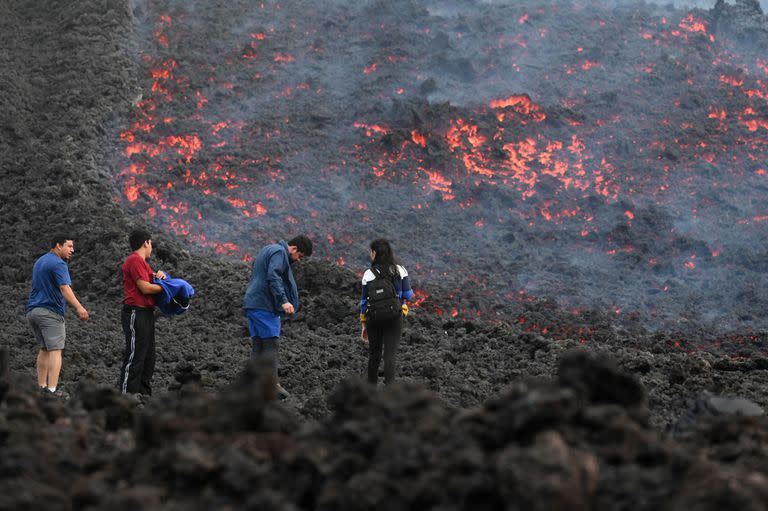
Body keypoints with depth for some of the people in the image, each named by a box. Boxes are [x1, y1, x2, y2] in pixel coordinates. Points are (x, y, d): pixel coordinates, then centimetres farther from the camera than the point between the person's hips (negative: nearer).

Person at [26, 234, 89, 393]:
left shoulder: (40, 261, 18)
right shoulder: (58, 264, -11)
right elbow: (64, 288, -26)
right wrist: (79, 307, -35)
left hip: (32, 310, 9)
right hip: (50, 311, -9)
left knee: (44, 349, 17)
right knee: (55, 350, -10)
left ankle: (41, 387, 15)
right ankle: (52, 390, -19)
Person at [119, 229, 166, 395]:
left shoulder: (140, 261, 21)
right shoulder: (135, 260, -11)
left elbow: (148, 280, 25)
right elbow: (145, 288, -17)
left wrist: (158, 275, 5)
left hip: (146, 313, 11)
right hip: (136, 314, -11)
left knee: (148, 358, 13)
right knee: (134, 356, -12)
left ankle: (144, 394, 18)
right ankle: (127, 394, -12)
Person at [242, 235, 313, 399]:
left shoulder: (268, 250, 24)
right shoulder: (279, 252, -7)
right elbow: (273, 277, -22)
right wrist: (284, 301, -28)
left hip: (251, 304, 10)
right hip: (264, 305, -10)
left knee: (257, 345, 7)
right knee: (271, 344, -9)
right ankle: (273, 384, -13)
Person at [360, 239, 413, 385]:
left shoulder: (369, 274, -6)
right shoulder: (400, 270, -3)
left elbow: (364, 302, -2)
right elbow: (407, 295, 3)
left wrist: (364, 325, 7)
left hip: (373, 318, 0)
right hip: (394, 318, 0)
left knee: (374, 353, 16)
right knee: (390, 353, -4)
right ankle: (389, 385, -19)